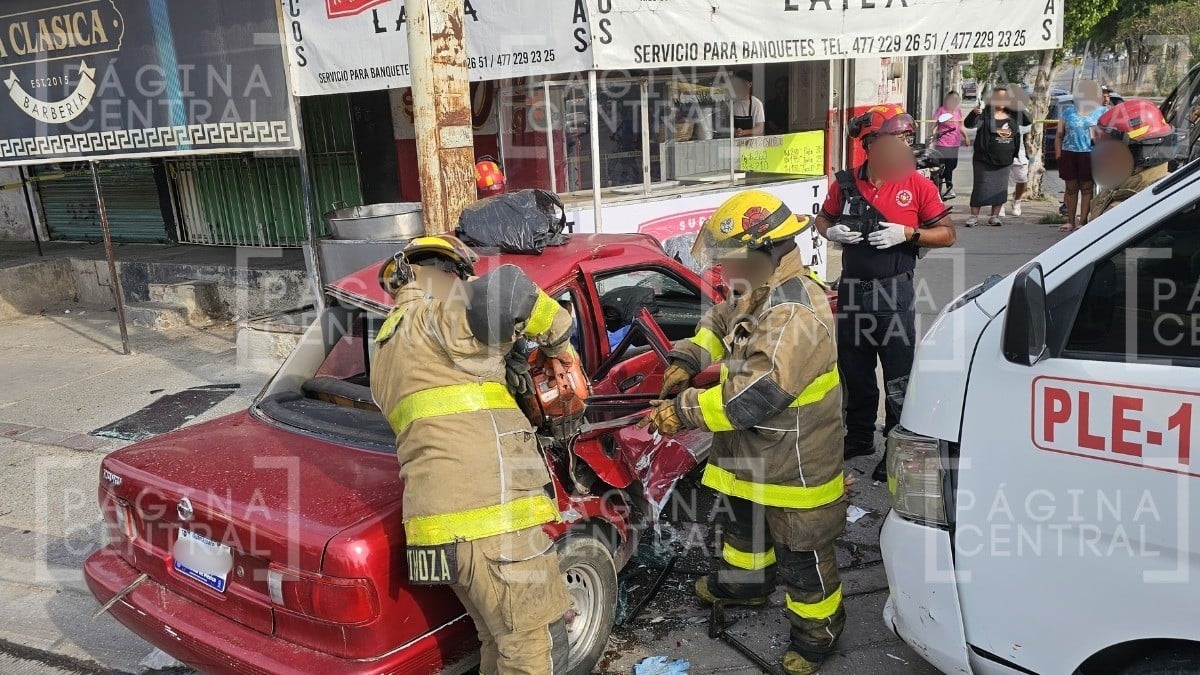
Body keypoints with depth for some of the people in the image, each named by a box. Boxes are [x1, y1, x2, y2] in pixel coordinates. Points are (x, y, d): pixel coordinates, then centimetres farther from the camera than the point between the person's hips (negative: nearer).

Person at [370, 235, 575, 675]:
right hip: (489, 514, -9)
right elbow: (510, 292, -19)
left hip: (441, 520, 9)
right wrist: (560, 344, -3)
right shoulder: (437, 319, -2)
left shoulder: (388, 348, 26)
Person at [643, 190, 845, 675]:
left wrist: (682, 411, -29)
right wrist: (687, 360, -1)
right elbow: (719, 322, 17)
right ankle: (745, 581, 56)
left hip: (794, 467, -10)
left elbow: (751, 396, -38)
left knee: (800, 553, 11)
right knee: (743, 524, 31)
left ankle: (818, 626, 34)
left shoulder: (796, 317, -34)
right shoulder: (760, 295, -1)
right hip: (750, 456, 10)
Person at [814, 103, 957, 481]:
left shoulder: (918, 185, -4)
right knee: (854, 371, 16)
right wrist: (832, 232, -5)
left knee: (899, 375, 0)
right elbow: (823, 219, 17)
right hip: (852, 291, 4)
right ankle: (859, 437, 35)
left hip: (894, 294, -3)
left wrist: (907, 233, -16)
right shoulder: (845, 184, 3)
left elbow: (946, 234, 0)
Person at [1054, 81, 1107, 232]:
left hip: (1090, 154, -1)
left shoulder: (1102, 112, 8)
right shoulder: (1068, 111, 11)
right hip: (1069, 153, 2)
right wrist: (1058, 155, 2)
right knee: (1071, 188, 7)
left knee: (1087, 188, -1)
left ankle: (1082, 221, 3)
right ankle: (1070, 221, 14)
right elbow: (1059, 135, 11)